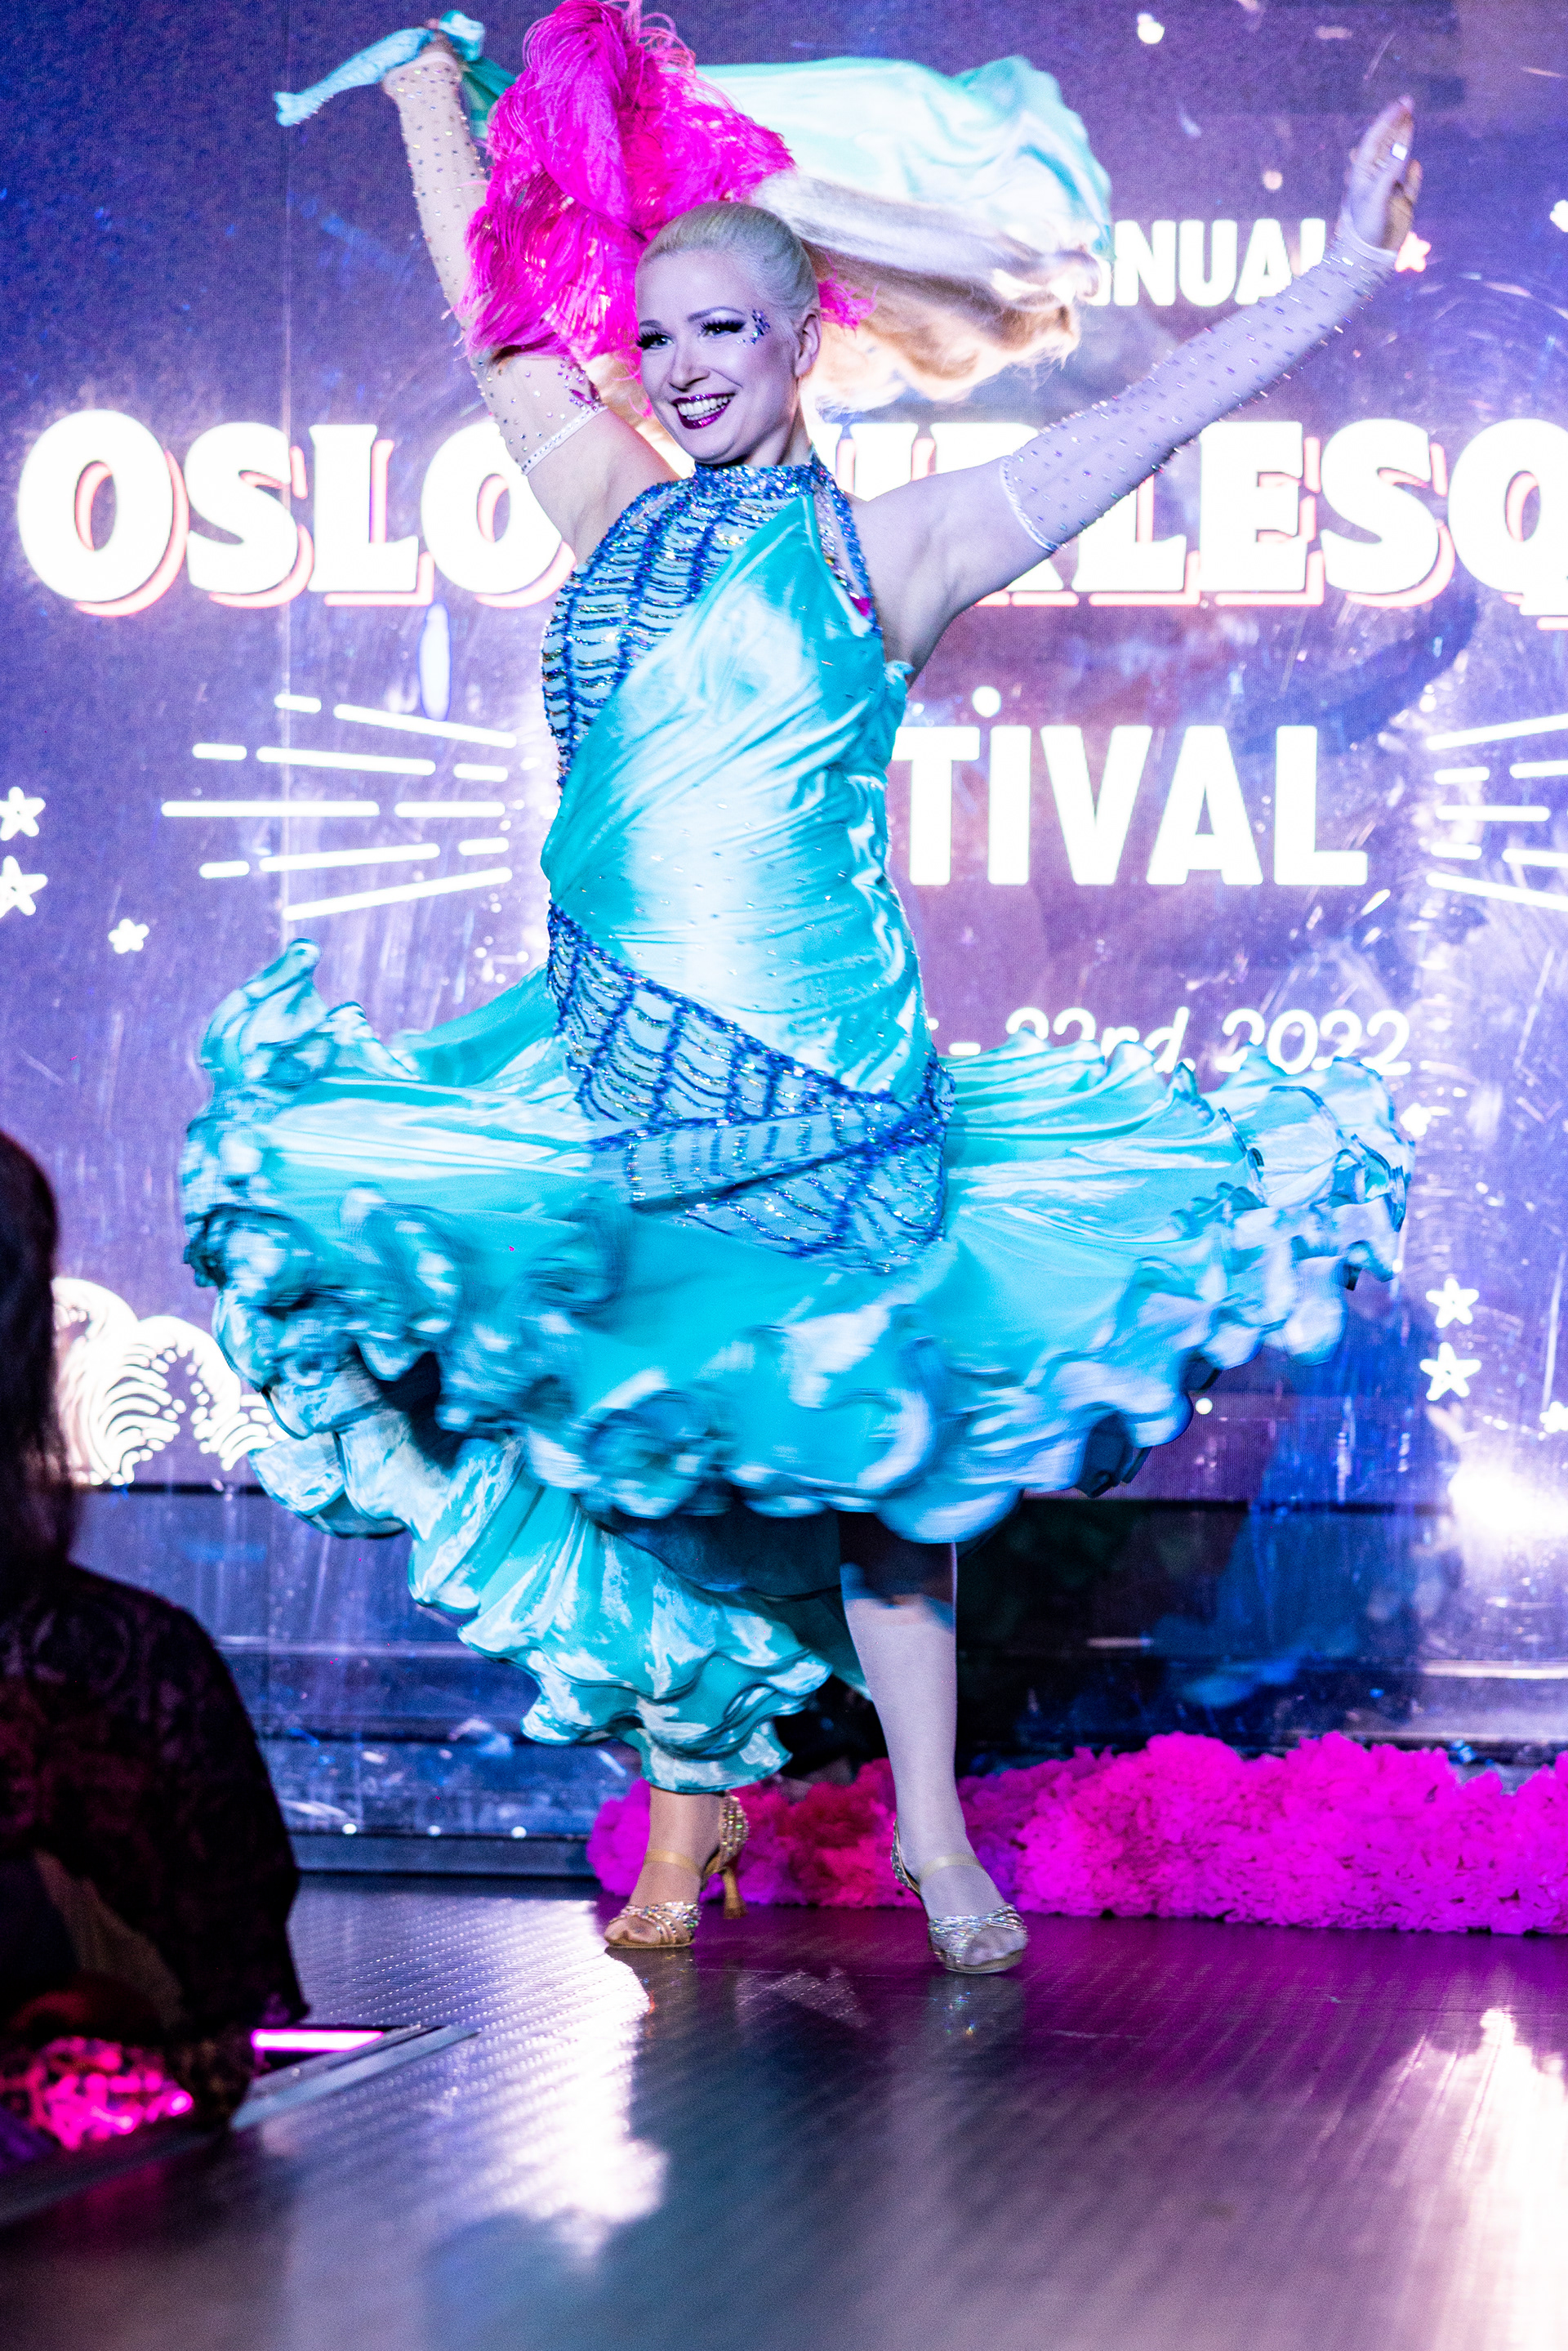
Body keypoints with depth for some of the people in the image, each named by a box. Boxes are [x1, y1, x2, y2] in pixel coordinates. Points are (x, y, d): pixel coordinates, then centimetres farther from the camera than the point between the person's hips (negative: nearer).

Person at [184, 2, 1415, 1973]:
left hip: (823, 1069, -3)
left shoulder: (885, 547, 2)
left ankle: (931, 1832, 12)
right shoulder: (612, 507, 11)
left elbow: (1153, 413, -1)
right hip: (612, 1059, 3)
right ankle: (690, 1800, 20)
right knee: (650, 1436, 6)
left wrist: (1342, 274, -5)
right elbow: (490, 293, 18)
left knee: (857, 1445, 3)